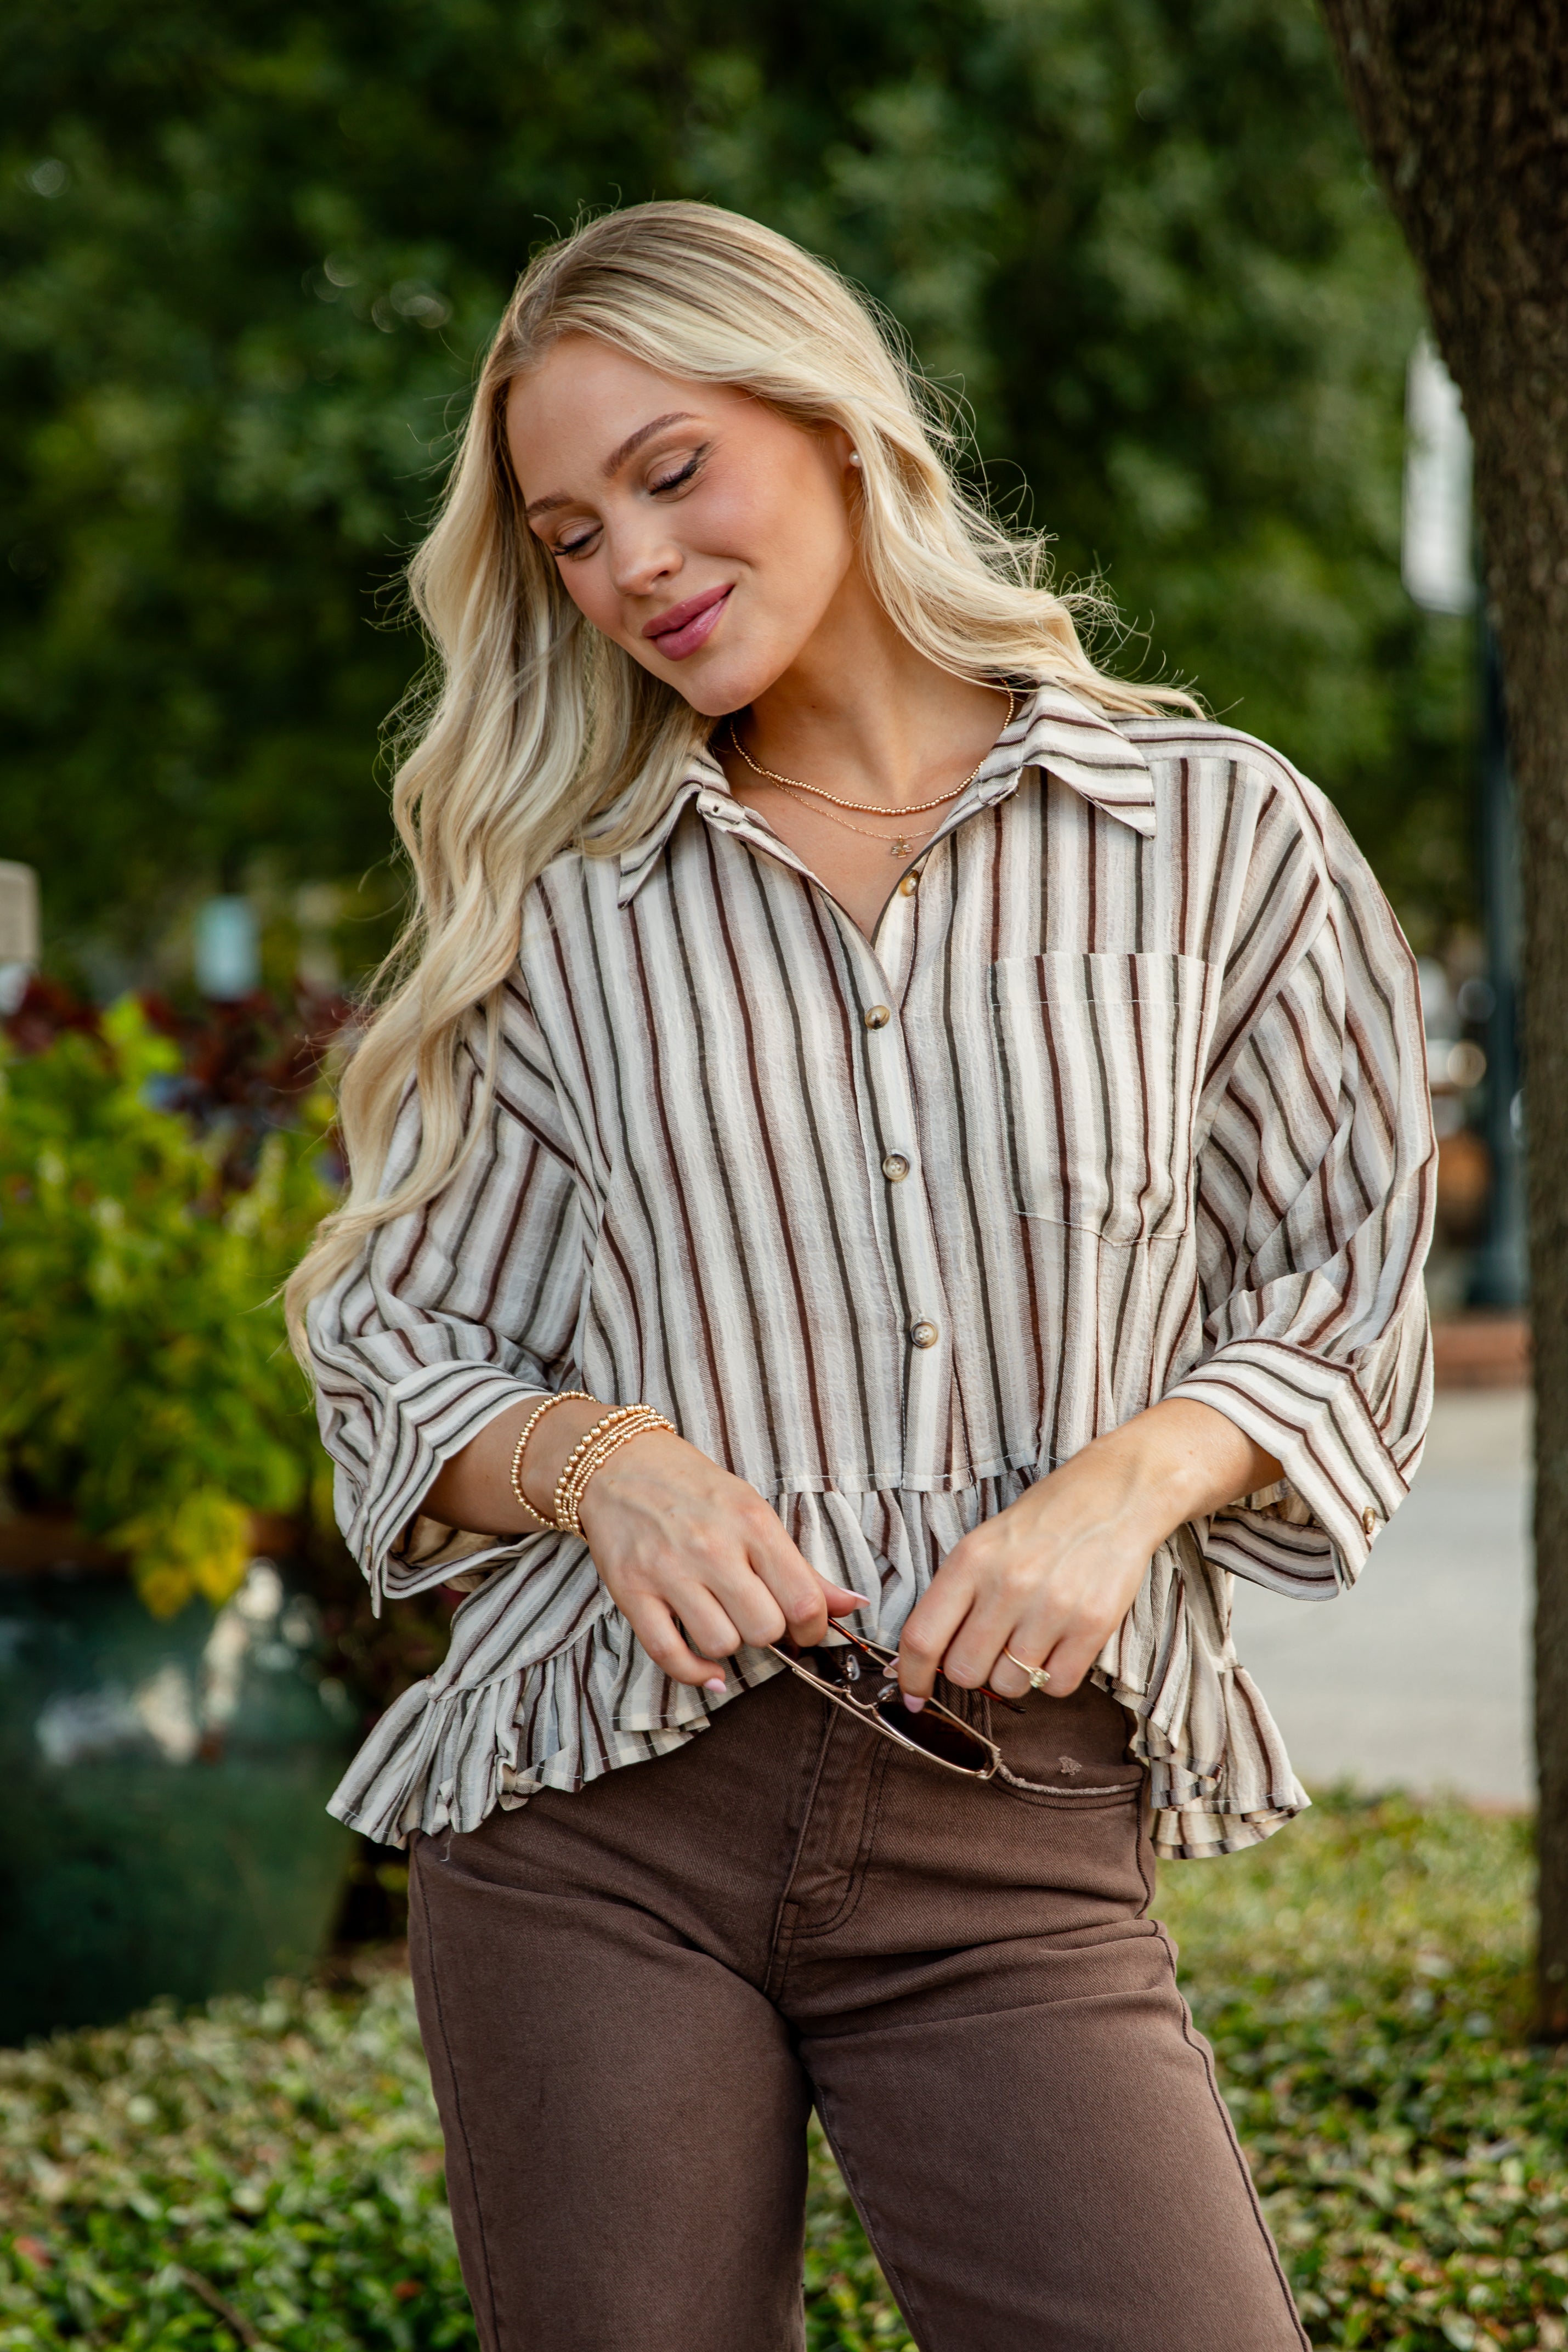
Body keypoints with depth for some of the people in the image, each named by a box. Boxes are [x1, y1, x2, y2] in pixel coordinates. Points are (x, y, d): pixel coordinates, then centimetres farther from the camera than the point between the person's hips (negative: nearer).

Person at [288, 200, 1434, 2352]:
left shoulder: (1217, 838, 5)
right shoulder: (561, 911, 9)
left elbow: (1342, 1302, 9)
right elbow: (388, 1338, 11)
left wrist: (1132, 1475, -10)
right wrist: (603, 1463, -10)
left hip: (1016, 1847, -1)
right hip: (594, 1819, 1)